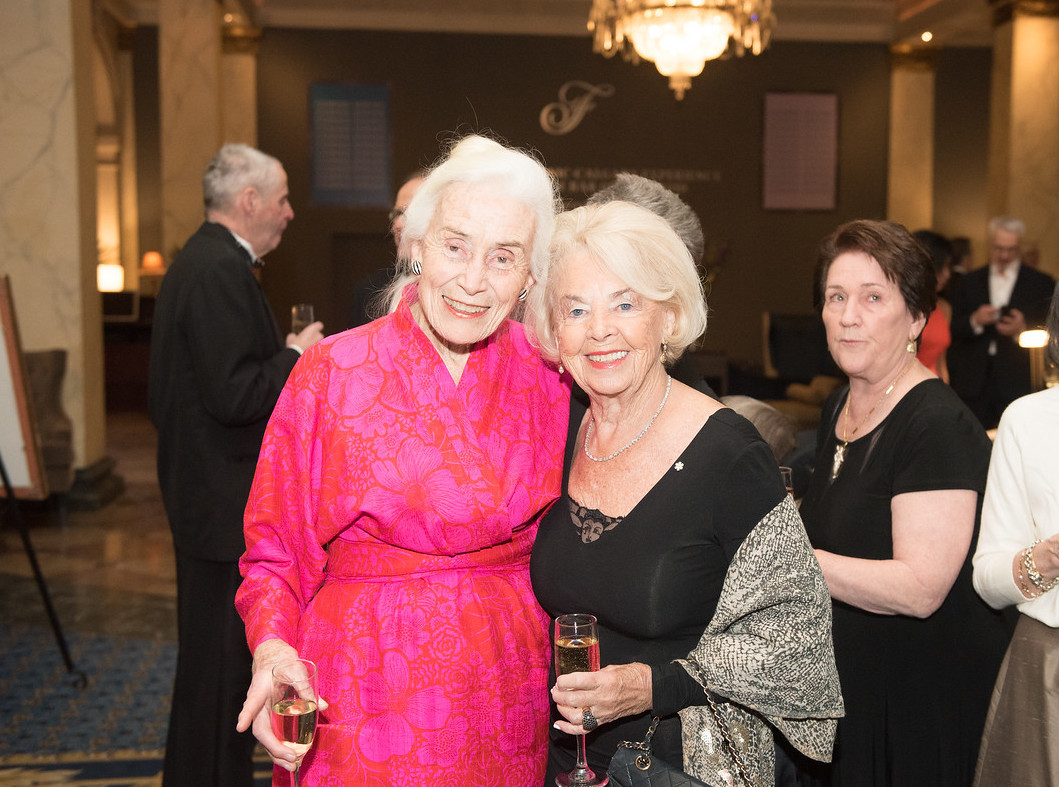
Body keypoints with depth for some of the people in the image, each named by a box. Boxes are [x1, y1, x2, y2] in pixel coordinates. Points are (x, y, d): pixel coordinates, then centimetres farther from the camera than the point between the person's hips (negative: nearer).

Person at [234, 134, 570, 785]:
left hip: (507, 697, 3)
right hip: (367, 698, -2)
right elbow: (277, 551, -4)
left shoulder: (547, 377, -2)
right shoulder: (330, 374, -9)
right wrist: (273, 651, -22)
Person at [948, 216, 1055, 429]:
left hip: (1018, 386, -2)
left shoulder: (1041, 283, 7)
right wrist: (974, 321, -11)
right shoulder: (970, 281, 13)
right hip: (974, 385, 2)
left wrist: (1022, 330, -16)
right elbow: (953, 329, 8)